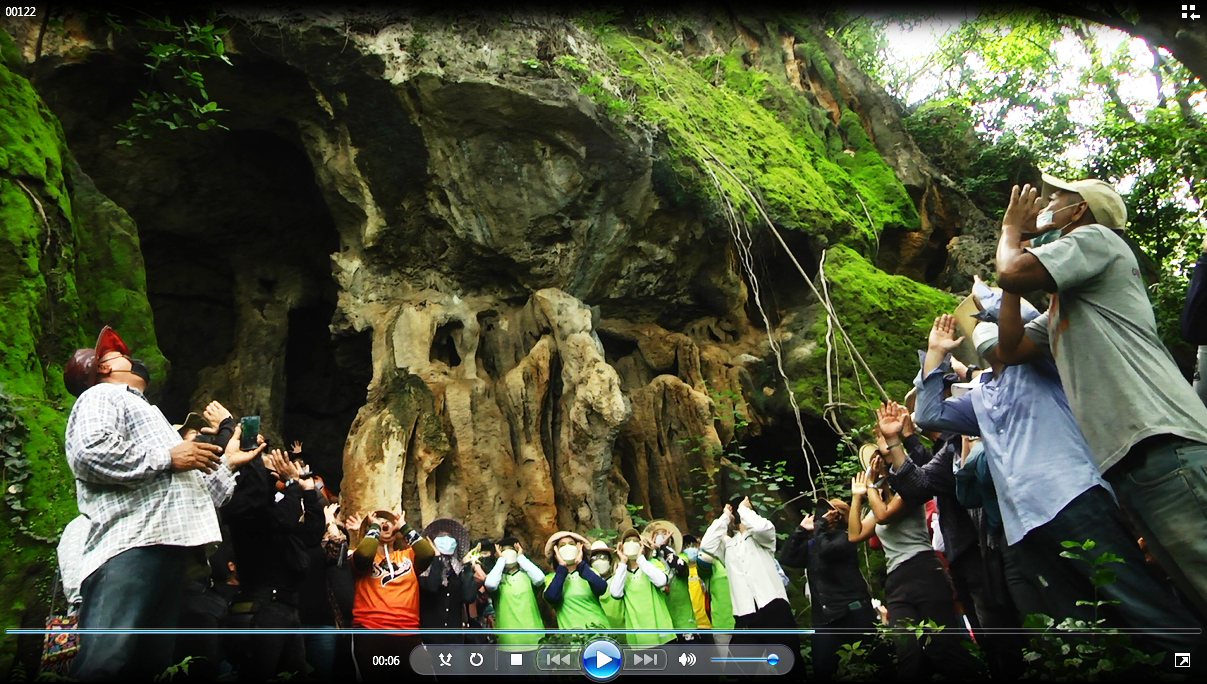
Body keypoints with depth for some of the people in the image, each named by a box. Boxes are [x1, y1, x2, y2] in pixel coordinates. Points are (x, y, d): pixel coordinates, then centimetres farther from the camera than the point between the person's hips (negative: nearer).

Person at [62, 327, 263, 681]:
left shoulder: (142, 410, 38)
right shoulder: (102, 396, 10)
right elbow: (89, 452, -15)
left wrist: (226, 462, 39)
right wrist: (168, 458, -7)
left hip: (169, 547, 9)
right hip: (130, 549, -9)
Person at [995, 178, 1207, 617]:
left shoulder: (1097, 239, 6)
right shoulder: (1062, 306, 32)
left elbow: (1012, 274, -9)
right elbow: (1010, 349, 23)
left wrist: (1011, 228, 16)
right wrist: (1015, 245, 27)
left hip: (1163, 444, -10)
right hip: (1122, 457, 10)